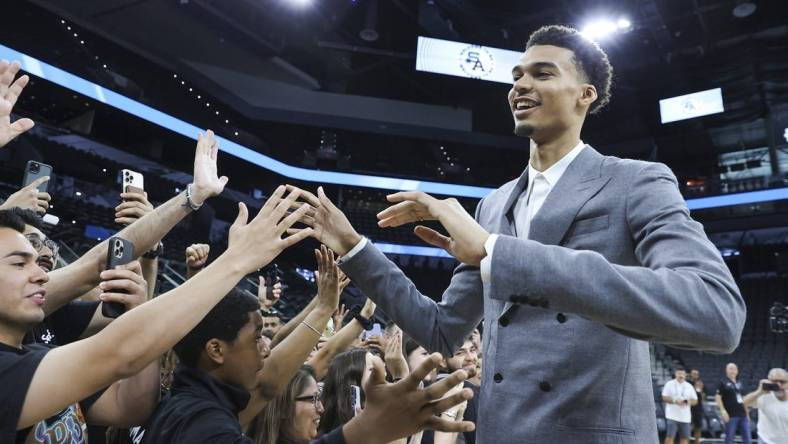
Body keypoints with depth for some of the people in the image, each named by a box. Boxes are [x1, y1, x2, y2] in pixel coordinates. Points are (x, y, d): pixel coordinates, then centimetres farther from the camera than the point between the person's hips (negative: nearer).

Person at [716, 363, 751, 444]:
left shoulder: (739, 384, 17)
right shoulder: (723, 383, -3)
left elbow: (742, 399, 23)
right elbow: (717, 397, -9)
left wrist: (747, 413, 19)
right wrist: (723, 411, -18)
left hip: (742, 415, 6)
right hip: (731, 416, -6)